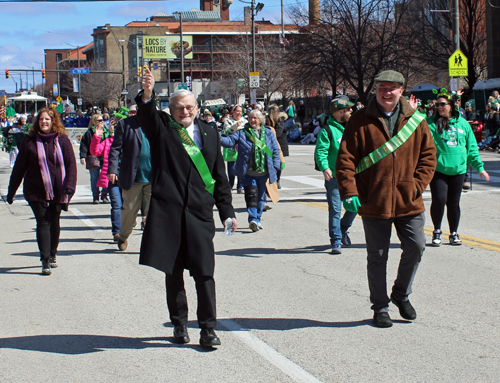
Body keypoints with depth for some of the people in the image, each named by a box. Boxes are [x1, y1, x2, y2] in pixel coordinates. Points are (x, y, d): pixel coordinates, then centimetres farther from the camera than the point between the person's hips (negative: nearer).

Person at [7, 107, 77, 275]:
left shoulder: (63, 140, 2)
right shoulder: (30, 142, 2)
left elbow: (71, 164, 1)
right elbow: (19, 168, 6)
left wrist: (70, 186, -13)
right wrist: (11, 191, 7)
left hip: (58, 192, 1)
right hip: (36, 191, -1)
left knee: (54, 223, 11)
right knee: (43, 223, -8)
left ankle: (53, 254, 32)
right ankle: (45, 261, -10)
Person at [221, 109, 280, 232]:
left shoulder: (268, 133, 8)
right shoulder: (242, 133, 4)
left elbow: (276, 150, 10)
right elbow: (230, 141, -7)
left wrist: (275, 167, 3)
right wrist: (220, 139, -29)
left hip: (263, 171, 2)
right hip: (248, 171, -2)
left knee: (261, 195, 11)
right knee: (251, 194, -14)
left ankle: (258, 219, 23)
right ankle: (253, 219, -17)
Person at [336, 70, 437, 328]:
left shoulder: (415, 120, 4)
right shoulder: (360, 121, -3)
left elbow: (428, 154, 8)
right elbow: (345, 159, -5)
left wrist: (418, 185, -4)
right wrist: (348, 192, -14)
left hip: (409, 202, 2)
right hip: (373, 203, -2)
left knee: (415, 247, 1)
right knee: (377, 256, 6)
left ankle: (401, 295, 27)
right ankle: (380, 307, 21)